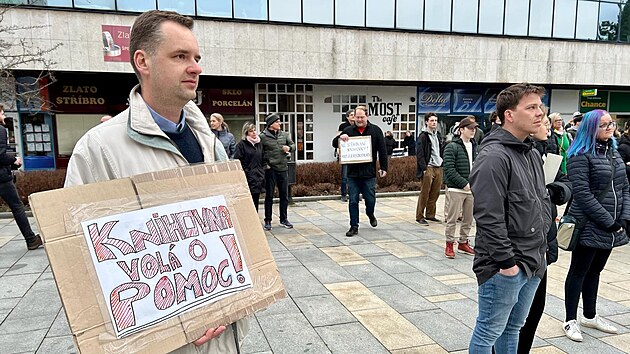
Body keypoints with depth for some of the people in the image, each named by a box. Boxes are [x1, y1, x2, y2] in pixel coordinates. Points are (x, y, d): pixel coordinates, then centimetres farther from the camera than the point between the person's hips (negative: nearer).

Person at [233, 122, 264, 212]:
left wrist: (262, 173, 15)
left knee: (256, 200, 11)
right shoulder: (241, 145, -5)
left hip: (258, 177, 6)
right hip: (248, 178, -6)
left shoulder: (259, 144, 14)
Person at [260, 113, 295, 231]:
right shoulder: (263, 137, -7)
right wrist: (265, 164, -11)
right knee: (269, 196, 4)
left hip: (283, 169, 5)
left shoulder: (284, 135, 7)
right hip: (270, 170, -4)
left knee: (284, 195, 11)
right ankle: (267, 221, 15)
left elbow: (293, 145, 13)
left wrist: (289, 148, -8)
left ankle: (283, 219, 25)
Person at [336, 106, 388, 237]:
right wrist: (340, 137, -14)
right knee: (353, 201, 4)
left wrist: (383, 168, 0)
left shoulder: (375, 130, 2)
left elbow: (382, 150, 4)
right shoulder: (348, 130, 5)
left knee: (370, 199, 7)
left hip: (369, 172, -1)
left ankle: (370, 214, 39)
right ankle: (354, 226, 14)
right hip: (352, 173, 1)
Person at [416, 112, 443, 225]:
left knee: (435, 193, 8)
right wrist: (424, 168, -16)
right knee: (424, 194, -5)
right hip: (428, 168, -7)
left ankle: (430, 215, 19)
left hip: (438, 168, 7)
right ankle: (419, 216, 3)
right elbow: (419, 154, -11)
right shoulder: (423, 136, -6)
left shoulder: (438, 135, 17)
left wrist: (442, 164, 13)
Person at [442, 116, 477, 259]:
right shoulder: (452, 147, -9)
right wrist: (464, 183, -17)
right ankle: (449, 244, 11)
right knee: (452, 219, -1)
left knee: (468, 219, 13)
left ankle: (463, 243, 28)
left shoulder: (474, 146, 12)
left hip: (471, 188, 7)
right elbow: (449, 169, -15)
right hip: (456, 189, -6)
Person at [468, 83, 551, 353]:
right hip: (504, 267, -9)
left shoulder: (533, 154, 12)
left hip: (533, 263, 9)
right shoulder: (494, 156, -19)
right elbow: (489, 217, -23)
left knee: (513, 328, 22)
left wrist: (540, 247, 12)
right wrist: (506, 261, -20)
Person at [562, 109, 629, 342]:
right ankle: (571, 320, 13)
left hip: (611, 227, 7)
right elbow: (582, 194, -18)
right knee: (579, 272, 3)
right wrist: (609, 221, -15)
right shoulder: (581, 155, -12)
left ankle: (590, 316, 29)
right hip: (589, 226, -7)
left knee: (595, 270, 16)